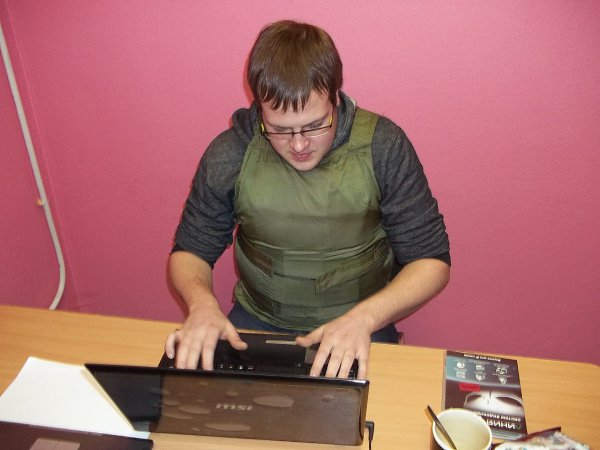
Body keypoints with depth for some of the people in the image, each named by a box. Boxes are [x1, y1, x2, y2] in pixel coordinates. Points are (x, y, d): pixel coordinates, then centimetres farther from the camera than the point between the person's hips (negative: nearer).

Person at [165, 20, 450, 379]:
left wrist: (363, 318, -26)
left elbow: (432, 261, -9)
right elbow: (190, 250, 1)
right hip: (256, 322, 1)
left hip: (359, 326, 0)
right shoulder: (229, 154, -11)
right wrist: (202, 303, -21)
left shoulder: (382, 147, -15)